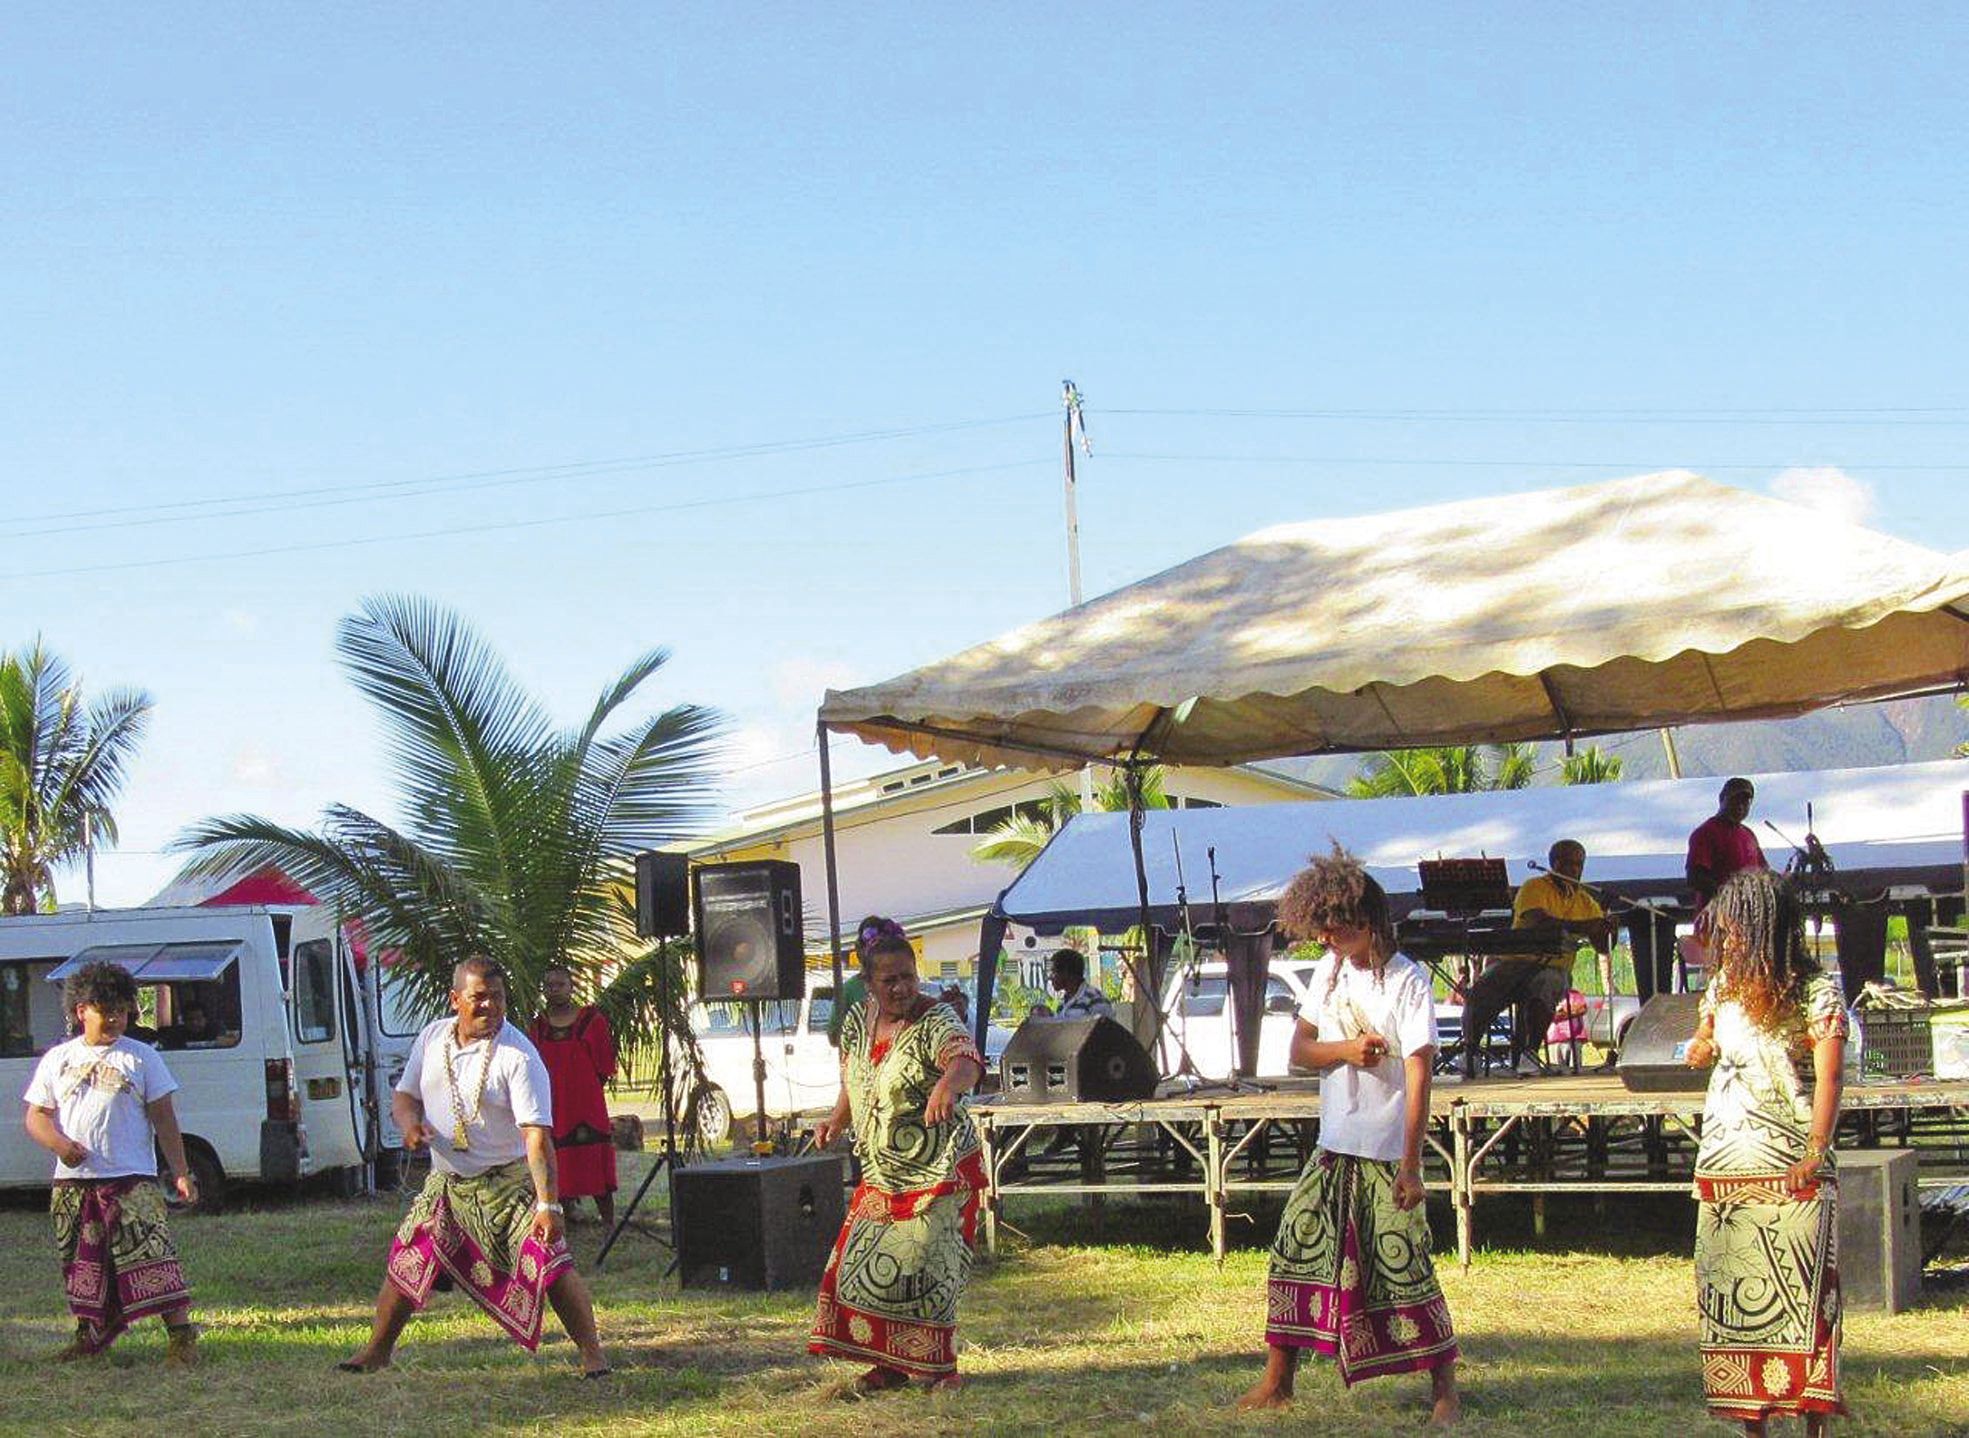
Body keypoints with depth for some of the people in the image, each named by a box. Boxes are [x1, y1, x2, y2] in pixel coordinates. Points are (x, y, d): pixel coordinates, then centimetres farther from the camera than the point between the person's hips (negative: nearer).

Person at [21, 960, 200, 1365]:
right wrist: (59, 1144, -10)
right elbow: (36, 1115, 12)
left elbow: (163, 1118, 4)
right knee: (82, 1263, 9)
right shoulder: (58, 1059, 11)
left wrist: (180, 1173, -3)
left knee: (152, 1256, -12)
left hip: (132, 1179, -3)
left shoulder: (140, 1057, 5)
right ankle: (91, 1335, 25)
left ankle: (181, 1336, -13)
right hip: (73, 1180, 3)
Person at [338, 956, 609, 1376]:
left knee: (550, 1264, -17)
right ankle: (377, 1350, 23)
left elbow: (537, 1135, -25)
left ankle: (592, 1354, -9)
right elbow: (404, 1094, 14)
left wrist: (548, 1204, -32)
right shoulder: (433, 1038, 1)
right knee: (405, 1262, 4)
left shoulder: (518, 1055, -18)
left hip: (509, 1184, -5)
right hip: (446, 1183, 5)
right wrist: (409, 1122, -12)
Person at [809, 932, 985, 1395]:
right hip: (881, 1172, 7)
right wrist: (836, 1120, 4)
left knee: (921, 1265, -12)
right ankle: (890, 1365, 19)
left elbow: (967, 1060, -39)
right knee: (863, 1265, 7)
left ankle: (939, 1366, 2)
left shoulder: (934, 1023, -17)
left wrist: (947, 1085, -61)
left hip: (936, 1168, -7)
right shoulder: (857, 1021, 5)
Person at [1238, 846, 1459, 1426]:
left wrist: (1410, 1166, -19)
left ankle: (1444, 1387, 6)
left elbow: (1418, 1078, -15)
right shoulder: (1330, 969, 8)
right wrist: (1346, 1050, -11)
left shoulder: (1407, 982, -12)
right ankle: (1277, 1383, 13)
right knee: (1294, 1254, 5)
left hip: (1387, 1155, -6)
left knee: (1405, 1269, -5)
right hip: (1333, 1149, 7)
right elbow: (1299, 1049, 10)